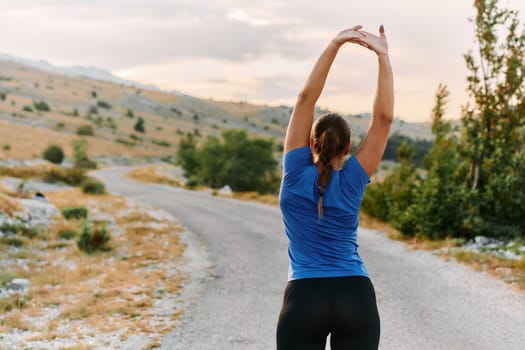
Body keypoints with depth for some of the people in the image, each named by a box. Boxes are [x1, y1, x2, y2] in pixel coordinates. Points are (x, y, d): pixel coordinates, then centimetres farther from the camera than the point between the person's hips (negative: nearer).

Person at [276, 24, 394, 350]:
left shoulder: (297, 174, -2)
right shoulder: (352, 181, -1)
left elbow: (306, 98, -4)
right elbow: (384, 117, -5)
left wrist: (334, 46, -5)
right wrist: (383, 56, -5)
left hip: (305, 300, -1)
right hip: (357, 300, 1)